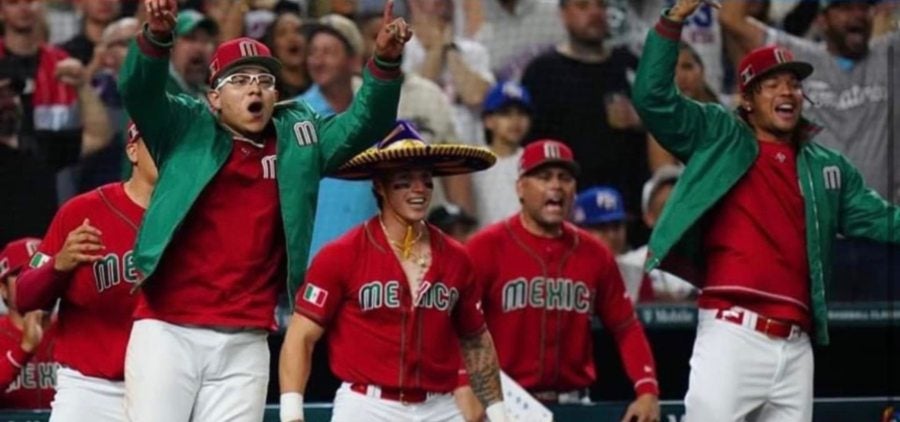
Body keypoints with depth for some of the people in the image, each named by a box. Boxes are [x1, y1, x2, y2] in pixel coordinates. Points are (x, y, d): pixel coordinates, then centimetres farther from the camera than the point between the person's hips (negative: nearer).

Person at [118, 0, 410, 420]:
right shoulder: (186, 129, 6)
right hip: (167, 333, -3)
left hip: (246, 343, 3)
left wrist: (385, 61, -12)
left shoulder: (298, 139, 14)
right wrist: (158, 35, -28)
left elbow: (363, 125, 6)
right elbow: (139, 90, -8)